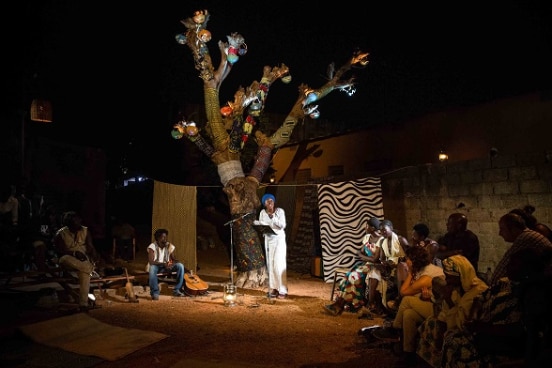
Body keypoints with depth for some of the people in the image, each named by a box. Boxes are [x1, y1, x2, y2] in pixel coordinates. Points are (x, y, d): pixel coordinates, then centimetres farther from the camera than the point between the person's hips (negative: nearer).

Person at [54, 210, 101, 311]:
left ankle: (83, 303, -37)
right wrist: (75, 253, -25)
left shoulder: (85, 231, 6)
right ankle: (91, 269, -32)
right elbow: (61, 250, -10)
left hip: (84, 258, 1)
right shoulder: (61, 234, -3)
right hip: (68, 258, -1)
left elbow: (90, 246, -1)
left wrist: (94, 255, -22)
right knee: (65, 259, -39)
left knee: (84, 271, -34)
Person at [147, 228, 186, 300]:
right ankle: (155, 292, -28)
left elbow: (173, 258, 1)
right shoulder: (152, 246, -18)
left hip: (166, 266, 4)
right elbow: (151, 261, -26)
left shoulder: (170, 246, -5)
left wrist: (172, 263, -24)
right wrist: (163, 264, -36)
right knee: (152, 268, -40)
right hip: (156, 266, -4)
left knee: (180, 265, -20)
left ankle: (176, 290, -14)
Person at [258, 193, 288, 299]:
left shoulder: (280, 211, -7)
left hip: (279, 239, -4)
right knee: (270, 264, 3)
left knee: (279, 264, -8)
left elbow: (283, 225, -15)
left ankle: (282, 290, -5)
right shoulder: (262, 212, 4)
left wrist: (273, 217, -22)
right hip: (268, 239, 4)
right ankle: (273, 288, 10)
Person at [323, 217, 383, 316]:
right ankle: (339, 303, -27)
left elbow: (375, 259, -18)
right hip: (363, 263, 7)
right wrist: (361, 254, -10)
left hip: (373, 265, -7)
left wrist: (362, 256, -5)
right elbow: (360, 252, 13)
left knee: (354, 277, -27)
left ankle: (339, 305, -22)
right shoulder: (366, 237, 11)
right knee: (349, 276, -19)